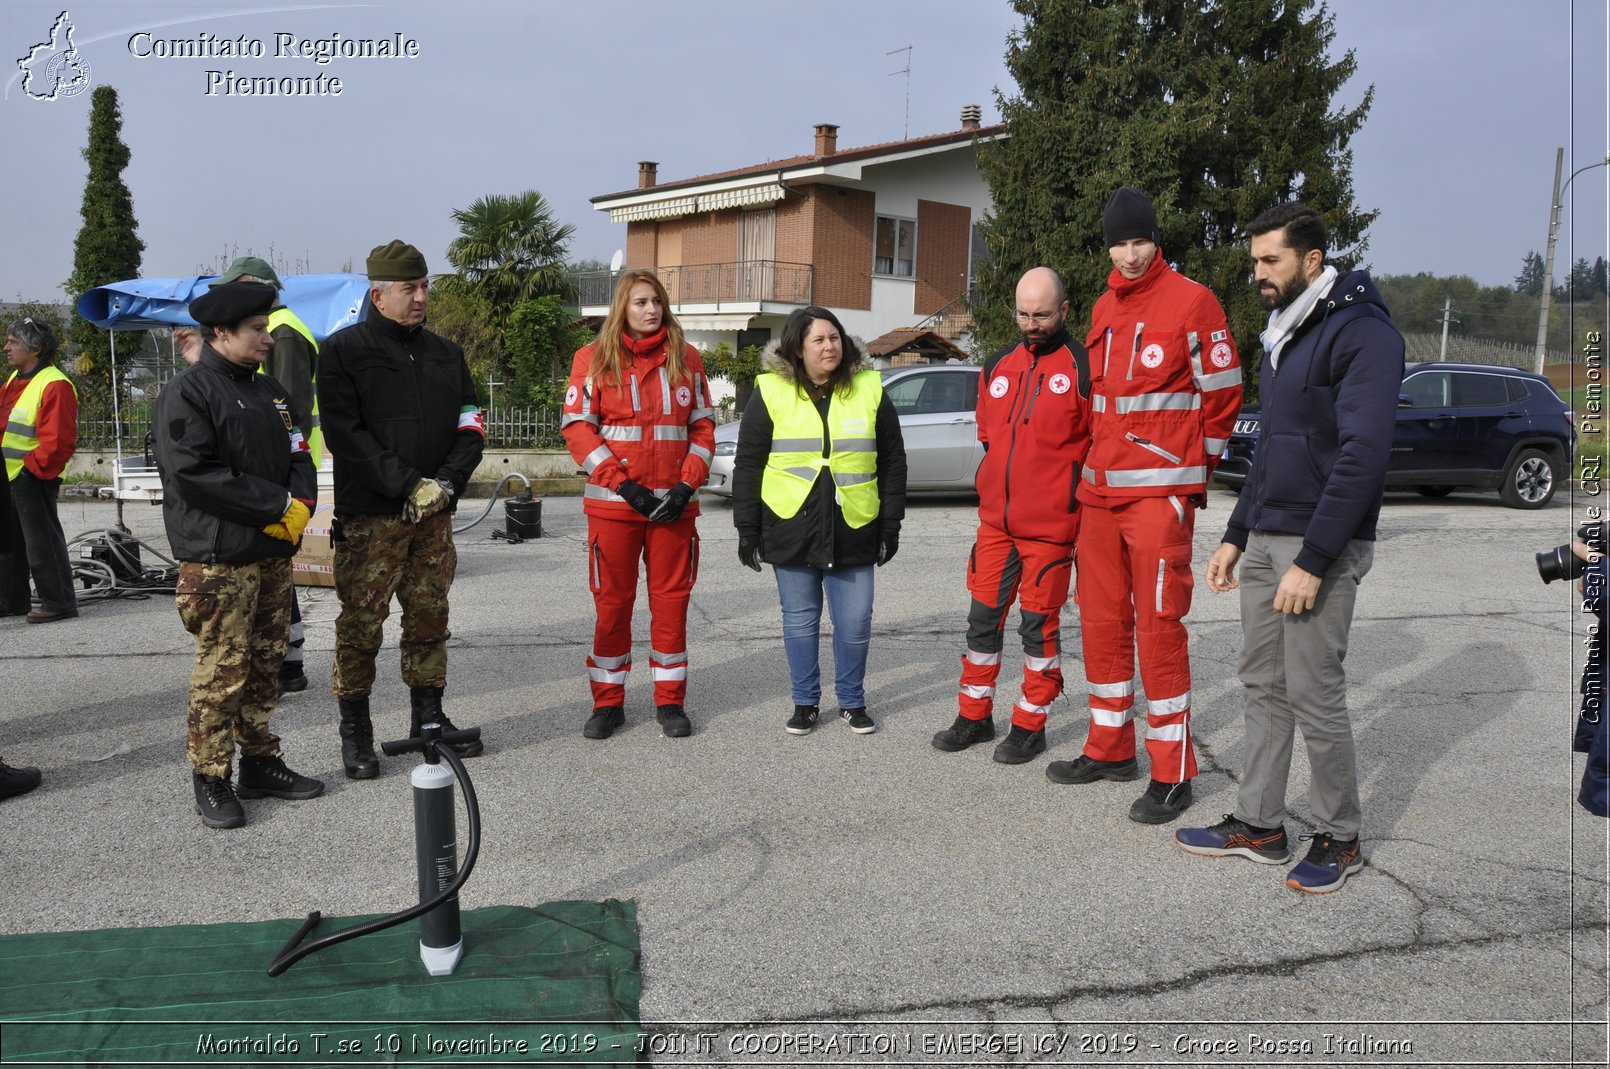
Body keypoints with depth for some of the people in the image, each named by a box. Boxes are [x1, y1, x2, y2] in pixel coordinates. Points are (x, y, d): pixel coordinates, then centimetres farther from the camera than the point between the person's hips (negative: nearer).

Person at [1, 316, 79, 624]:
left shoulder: (54, 385, -17)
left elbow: (57, 439, -21)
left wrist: (33, 467, -18)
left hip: (32, 479, -10)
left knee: (42, 541, -4)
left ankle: (58, 602, 3)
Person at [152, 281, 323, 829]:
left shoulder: (267, 390, 16)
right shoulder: (186, 393, -9)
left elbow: (297, 455, 16)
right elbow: (195, 472, -18)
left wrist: (299, 506, -5)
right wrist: (277, 507, -15)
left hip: (274, 552, 8)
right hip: (218, 560, -7)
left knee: (266, 663, 13)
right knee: (222, 672, -4)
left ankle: (260, 762, 24)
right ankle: (210, 779, 7)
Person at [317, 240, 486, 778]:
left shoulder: (445, 354, 14)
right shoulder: (343, 351, -2)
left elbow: (470, 428, 10)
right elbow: (346, 434, -11)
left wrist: (446, 483, -7)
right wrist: (409, 486, -17)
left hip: (435, 513, 5)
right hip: (369, 516, -5)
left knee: (430, 619, 11)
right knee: (360, 624, -1)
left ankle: (428, 718, 24)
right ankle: (355, 732, 11)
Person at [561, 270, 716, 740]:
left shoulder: (685, 358, 7)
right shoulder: (593, 358, 1)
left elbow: (703, 427, 8)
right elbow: (577, 428, -4)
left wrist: (687, 485, -6)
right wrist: (625, 484, -13)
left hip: (674, 503, 2)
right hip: (613, 502, -1)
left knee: (671, 599, 5)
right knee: (612, 602, 4)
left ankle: (670, 701, 17)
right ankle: (608, 702, 16)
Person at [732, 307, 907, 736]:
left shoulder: (869, 390, 4)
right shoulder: (771, 392, -1)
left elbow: (892, 462, 8)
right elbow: (748, 465, 2)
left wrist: (891, 524, 4)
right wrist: (747, 528, -1)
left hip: (853, 530, 1)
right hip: (790, 530, -1)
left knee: (855, 622, 5)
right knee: (799, 620, 9)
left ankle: (852, 701, 23)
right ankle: (805, 701, 24)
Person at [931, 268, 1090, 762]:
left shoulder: (1083, 368, -7)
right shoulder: (998, 367, 10)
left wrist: (1071, 494, -5)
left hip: (1050, 526, -5)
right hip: (995, 521, 6)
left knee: (1039, 623, 4)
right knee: (983, 617, 11)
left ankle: (1030, 725, 17)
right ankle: (974, 716, 25)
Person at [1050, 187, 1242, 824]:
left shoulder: (1190, 302, -6)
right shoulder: (1104, 309, 15)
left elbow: (1223, 394, -3)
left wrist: (1194, 472, 2)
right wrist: (1100, 462, 18)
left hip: (1160, 493, -7)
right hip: (1099, 492, 7)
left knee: (1159, 625, -6)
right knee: (1101, 620, 12)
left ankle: (1172, 774, 2)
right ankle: (1110, 749, 25)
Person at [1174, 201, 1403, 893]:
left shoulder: (1362, 332, -13)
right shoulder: (1284, 335, 16)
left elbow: (1363, 453, -21)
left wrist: (1313, 562, -23)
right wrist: (1236, 537, 17)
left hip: (1319, 548, -8)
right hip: (1264, 542, 9)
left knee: (1314, 695, -1)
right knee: (1263, 686, 12)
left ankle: (1340, 840, 15)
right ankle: (1258, 825, 22)